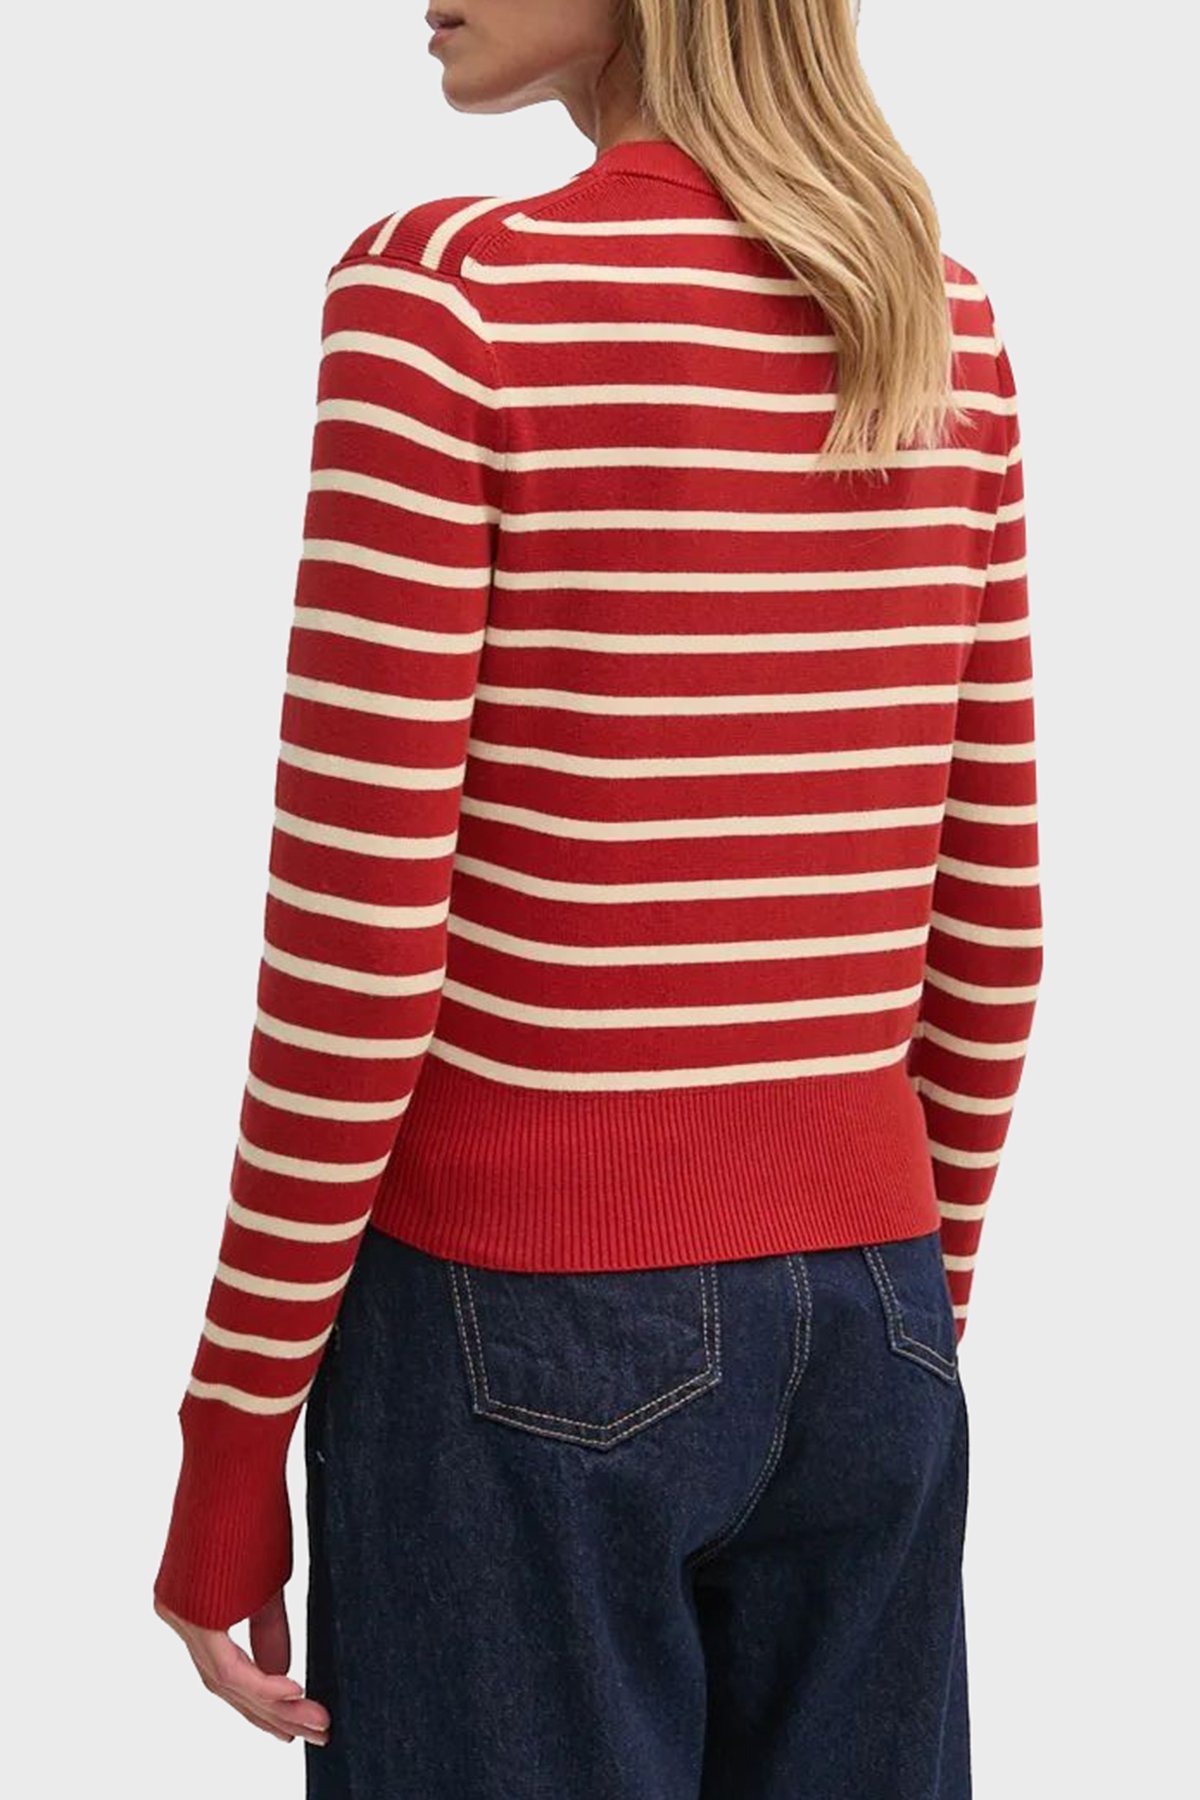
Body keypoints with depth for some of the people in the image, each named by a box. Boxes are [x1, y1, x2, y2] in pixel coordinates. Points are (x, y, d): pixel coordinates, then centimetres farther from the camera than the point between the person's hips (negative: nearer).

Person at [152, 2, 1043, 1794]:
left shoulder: (442, 300, -13)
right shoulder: (949, 332, 4)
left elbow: (359, 948, -14)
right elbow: (989, 920, 7)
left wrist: (230, 1446, -5)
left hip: (526, 1327, -5)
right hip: (864, 1311, 5)